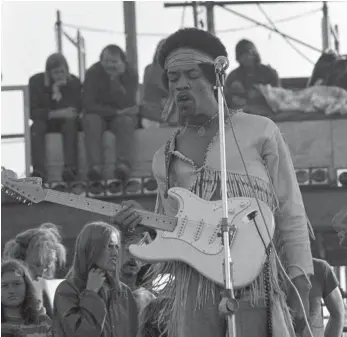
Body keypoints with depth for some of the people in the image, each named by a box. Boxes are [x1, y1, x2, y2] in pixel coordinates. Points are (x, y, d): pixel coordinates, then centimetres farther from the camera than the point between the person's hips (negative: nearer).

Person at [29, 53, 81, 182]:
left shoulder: (74, 82, -9)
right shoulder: (36, 81, -11)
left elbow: (75, 111, -18)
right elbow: (32, 112, -18)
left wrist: (58, 92, -28)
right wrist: (57, 113, -31)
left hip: (66, 121, 0)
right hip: (45, 121, 0)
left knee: (71, 123, -33)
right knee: (37, 126, -32)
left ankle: (70, 169, -45)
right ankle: (38, 170, -43)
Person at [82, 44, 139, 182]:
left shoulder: (130, 74, -7)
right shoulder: (93, 73, -9)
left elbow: (127, 103, -20)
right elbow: (88, 104, -16)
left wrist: (116, 80, -28)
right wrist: (116, 112, -20)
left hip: (121, 115, 0)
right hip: (98, 114, 0)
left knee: (126, 121, -33)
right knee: (91, 120, -33)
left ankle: (124, 165, -48)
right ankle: (95, 166, -46)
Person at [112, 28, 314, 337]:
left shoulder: (260, 132, 8)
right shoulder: (165, 158, 18)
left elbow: (290, 214, 5)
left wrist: (300, 284, -4)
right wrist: (147, 226, -2)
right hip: (192, 288, 3)